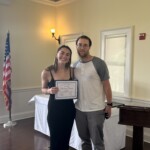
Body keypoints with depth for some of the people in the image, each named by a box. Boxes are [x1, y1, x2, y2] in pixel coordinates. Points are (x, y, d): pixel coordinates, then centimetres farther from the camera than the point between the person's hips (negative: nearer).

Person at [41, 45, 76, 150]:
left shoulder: (72, 71, -4)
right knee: (55, 139, 8)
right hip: (54, 108, -3)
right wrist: (50, 90, -20)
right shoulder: (47, 72, -12)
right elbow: (43, 89, 0)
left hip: (69, 108, 3)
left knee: (66, 138, 17)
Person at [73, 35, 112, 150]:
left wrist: (109, 104, -8)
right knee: (84, 139, 18)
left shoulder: (99, 63, -10)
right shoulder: (75, 65, 6)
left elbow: (106, 85, -8)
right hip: (79, 109, 5)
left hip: (96, 109, -5)